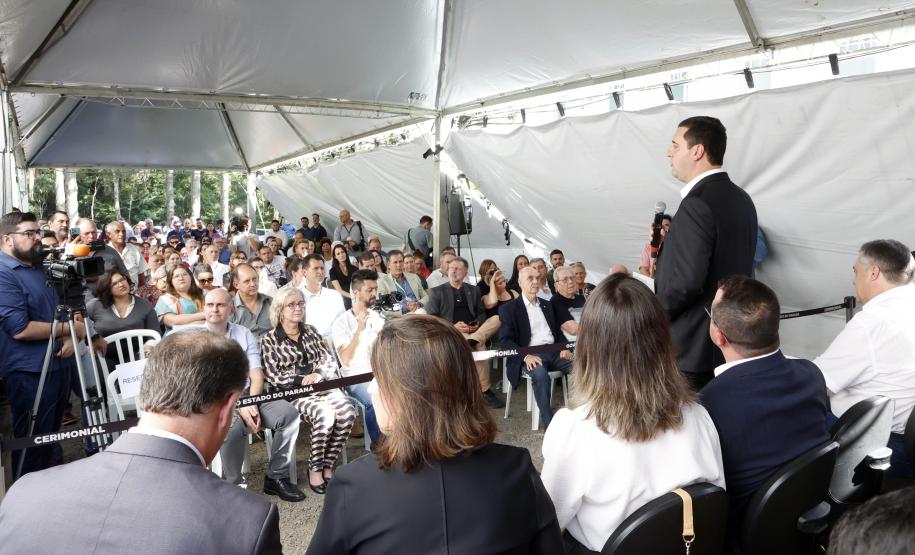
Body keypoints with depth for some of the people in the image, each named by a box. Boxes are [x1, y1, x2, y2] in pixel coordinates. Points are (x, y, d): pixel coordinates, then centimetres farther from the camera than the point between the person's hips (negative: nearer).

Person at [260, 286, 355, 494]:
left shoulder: (311, 331, 18)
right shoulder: (269, 339, 4)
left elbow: (330, 360, 12)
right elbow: (273, 376, -4)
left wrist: (318, 374, -9)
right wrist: (301, 380, -16)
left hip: (322, 386, 4)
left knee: (347, 412, -27)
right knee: (325, 414, -33)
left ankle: (327, 465, -13)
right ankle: (314, 468, -15)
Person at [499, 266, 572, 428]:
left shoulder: (546, 305, 22)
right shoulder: (508, 308, 4)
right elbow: (505, 341, -5)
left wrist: (565, 348, 1)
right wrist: (526, 356, -22)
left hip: (553, 351, 5)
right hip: (530, 355, -5)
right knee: (540, 373, -38)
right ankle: (549, 423, -30)